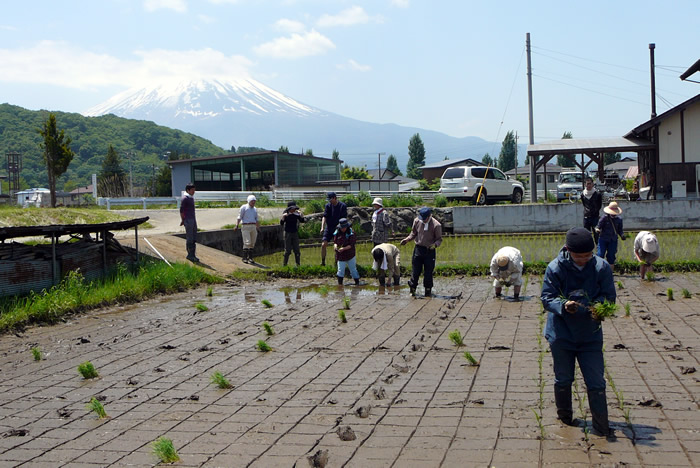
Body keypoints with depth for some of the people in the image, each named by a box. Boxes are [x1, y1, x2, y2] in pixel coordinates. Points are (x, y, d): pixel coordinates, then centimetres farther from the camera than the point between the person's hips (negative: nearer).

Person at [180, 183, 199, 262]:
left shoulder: (191, 198, 16)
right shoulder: (185, 198, -12)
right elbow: (181, 210, -13)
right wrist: (182, 220, -11)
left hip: (193, 219, 9)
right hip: (188, 220, -9)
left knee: (194, 238, 9)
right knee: (189, 238, -5)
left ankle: (193, 255, 14)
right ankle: (190, 255, 1)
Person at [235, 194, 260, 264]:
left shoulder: (254, 209, 18)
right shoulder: (244, 207, 0)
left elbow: (257, 219, 24)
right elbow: (239, 217, -4)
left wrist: (258, 228, 22)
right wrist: (237, 225, -14)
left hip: (253, 227, 6)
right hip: (245, 227, -6)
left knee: (252, 243, 5)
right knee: (247, 242, -13)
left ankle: (250, 258, 13)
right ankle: (245, 258, -10)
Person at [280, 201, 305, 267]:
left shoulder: (296, 214, 2)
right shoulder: (286, 215, -7)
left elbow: (302, 221, -4)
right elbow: (281, 223, -16)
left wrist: (301, 214, -19)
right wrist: (283, 217, -33)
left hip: (295, 233, 3)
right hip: (288, 233, -3)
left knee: (297, 250, 4)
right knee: (288, 250, -3)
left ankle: (298, 264, 11)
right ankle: (285, 264, 5)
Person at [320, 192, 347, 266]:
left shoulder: (343, 206, -7)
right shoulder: (328, 205, 2)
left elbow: (344, 218, -7)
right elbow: (324, 216, -4)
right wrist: (322, 227, -17)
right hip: (328, 228, 2)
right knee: (323, 244, -8)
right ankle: (323, 262, 3)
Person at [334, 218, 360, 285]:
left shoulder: (351, 233, -11)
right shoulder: (337, 232, -1)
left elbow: (351, 245, -14)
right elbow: (335, 242, 5)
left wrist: (344, 248, -28)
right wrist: (336, 246, -18)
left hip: (350, 255, -2)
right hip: (340, 255, 2)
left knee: (353, 270, 9)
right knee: (340, 270, -2)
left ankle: (357, 282, 22)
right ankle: (339, 284, 8)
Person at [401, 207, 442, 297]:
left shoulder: (436, 225, -11)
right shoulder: (417, 221, 0)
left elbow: (439, 239, -4)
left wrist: (435, 244, -25)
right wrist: (407, 239, 0)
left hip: (429, 251, -3)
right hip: (418, 248, 3)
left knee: (428, 272, 1)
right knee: (415, 271, 4)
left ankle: (428, 291, 13)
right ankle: (412, 289, 17)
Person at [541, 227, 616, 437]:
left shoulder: (601, 267, -8)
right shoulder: (555, 268, -12)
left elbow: (609, 296, -2)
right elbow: (547, 298, -10)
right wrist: (563, 306, -32)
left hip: (591, 335, 1)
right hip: (561, 335, -1)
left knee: (597, 383, -1)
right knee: (563, 380, 14)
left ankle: (601, 427, 9)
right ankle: (565, 417, 36)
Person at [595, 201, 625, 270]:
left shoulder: (619, 219, 1)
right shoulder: (604, 218, -9)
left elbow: (620, 230, 9)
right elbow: (598, 227, -8)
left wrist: (622, 235, -10)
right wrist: (597, 230, -30)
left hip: (613, 241, 3)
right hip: (603, 239, -3)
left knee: (611, 257, 4)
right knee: (600, 255, -12)